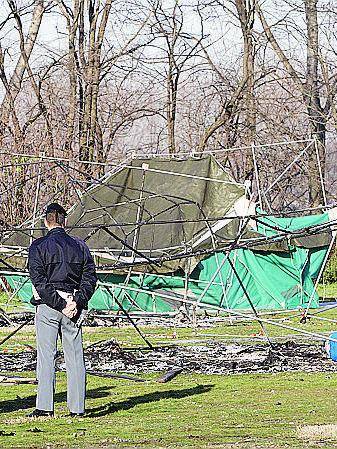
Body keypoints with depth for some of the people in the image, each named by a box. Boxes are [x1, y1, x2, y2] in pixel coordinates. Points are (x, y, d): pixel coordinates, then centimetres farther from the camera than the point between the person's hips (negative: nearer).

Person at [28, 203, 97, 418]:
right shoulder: (80, 246, 8)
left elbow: (39, 281, -11)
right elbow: (90, 278, 1)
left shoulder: (39, 246, -3)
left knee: (46, 357, -1)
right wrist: (76, 303, -6)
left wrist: (60, 304, -11)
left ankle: (45, 406, -5)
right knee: (75, 358, 5)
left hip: (48, 305, -3)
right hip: (74, 305, 3)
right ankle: (77, 407, 4)